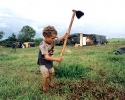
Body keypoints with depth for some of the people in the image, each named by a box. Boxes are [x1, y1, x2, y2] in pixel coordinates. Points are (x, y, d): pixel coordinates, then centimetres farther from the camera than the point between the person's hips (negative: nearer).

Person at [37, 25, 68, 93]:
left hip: (49, 61, 8)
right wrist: (56, 59, -40)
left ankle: (51, 83, 42)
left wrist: (65, 35, -13)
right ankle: (44, 87, 20)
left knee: (52, 72, 19)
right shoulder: (43, 45, -35)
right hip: (43, 62, -7)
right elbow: (46, 57, -39)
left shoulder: (52, 41, -13)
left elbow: (59, 39, 4)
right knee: (45, 75, -3)